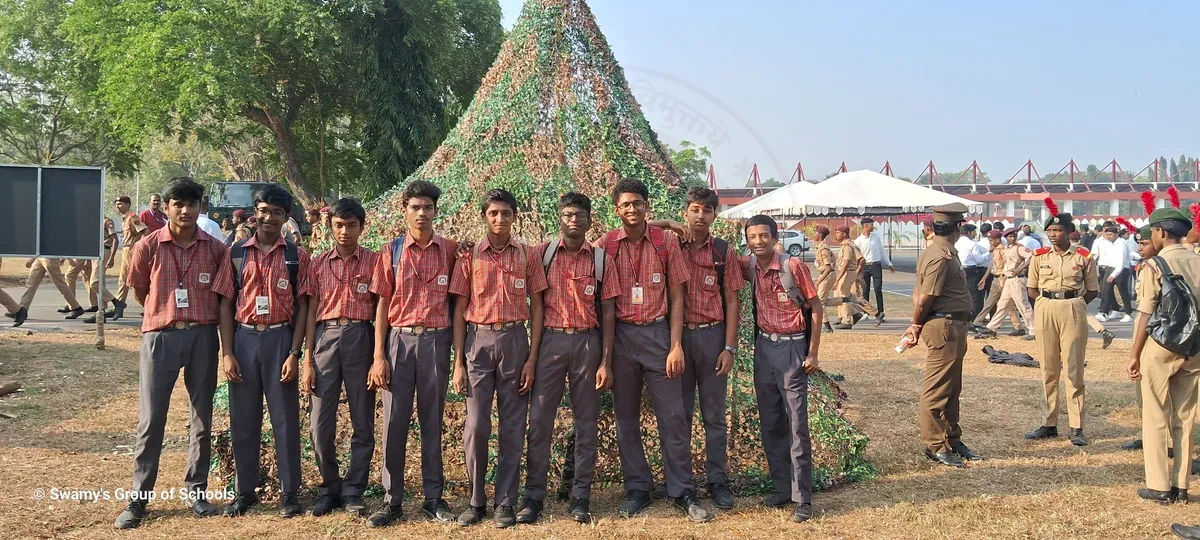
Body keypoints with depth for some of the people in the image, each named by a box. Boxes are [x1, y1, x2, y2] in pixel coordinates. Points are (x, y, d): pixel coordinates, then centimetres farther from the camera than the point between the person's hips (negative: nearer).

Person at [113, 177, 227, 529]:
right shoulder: (148, 247, -2)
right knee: (150, 420, 1)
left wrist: (198, 316, 8)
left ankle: (196, 491, 20)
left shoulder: (215, 249, 1)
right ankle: (138, 499, 10)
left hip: (202, 337, 2)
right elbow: (139, 292, 12)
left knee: (202, 419, 8)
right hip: (160, 338, -1)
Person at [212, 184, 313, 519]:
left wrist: (294, 353, -7)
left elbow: (302, 307, 0)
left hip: (280, 340, -1)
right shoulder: (236, 253, 5)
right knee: (243, 419, 9)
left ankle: (290, 492, 14)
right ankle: (245, 491, 21)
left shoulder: (297, 256, 2)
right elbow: (226, 304, 4)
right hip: (244, 339, 2)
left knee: (285, 419, 4)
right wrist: (227, 353, -3)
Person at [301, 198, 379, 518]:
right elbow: (312, 311, 9)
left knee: (363, 422, 3)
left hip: (361, 338, -1)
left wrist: (379, 356, -5)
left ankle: (353, 491, 15)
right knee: (320, 422, 2)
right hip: (325, 338, 2)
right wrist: (307, 361, 3)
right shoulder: (319, 264, 10)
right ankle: (329, 488, 18)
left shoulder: (374, 262, 4)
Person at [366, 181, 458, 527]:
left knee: (432, 422, 8)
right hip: (399, 340, 0)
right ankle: (392, 501, 12)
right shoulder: (391, 251, 3)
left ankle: (433, 498, 16)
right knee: (394, 422, 3)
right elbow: (383, 304, 2)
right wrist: (378, 356, -4)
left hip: (436, 341, 0)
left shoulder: (450, 250, 4)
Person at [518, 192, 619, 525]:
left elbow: (607, 313, 2)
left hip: (587, 342, 0)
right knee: (539, 420, 0)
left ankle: (581, 498, 14)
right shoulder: (543, 253, 4)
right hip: (550, 340, 0)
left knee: (586, 422, 6)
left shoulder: (602, 260, 4)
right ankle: (533, 497, 9)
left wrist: (606, 362, -3)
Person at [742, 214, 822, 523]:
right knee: (770, 423, 10)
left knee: (797, 425, -3)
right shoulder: (749, 266, 0)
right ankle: (781, 489, 22)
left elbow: (816, 308, -7)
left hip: (791, 348, -5)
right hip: (763, 347, 5)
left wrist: (813, 352, -10)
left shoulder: (793, 266, -13)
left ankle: (802, 499, 3)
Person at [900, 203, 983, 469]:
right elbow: (925, 298, -19)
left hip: (954, 327, 11)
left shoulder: (944, 252, 15)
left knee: (952, 388, 18)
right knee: (937, 389, -2)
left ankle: (953, 440, 28)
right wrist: (917, 325, -4)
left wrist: (916, 325, 9)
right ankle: (934, 445, 5)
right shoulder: (941, 257, -18)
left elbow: (919, 293, 14)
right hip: (945, 327, -11)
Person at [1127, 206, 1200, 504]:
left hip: (1161, 345, -5)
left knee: (1156, 418, 4)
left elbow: (1145, 316, -12)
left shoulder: (1153, 266, -11)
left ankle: (1159, 487, 8)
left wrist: (1134, 355, -5)